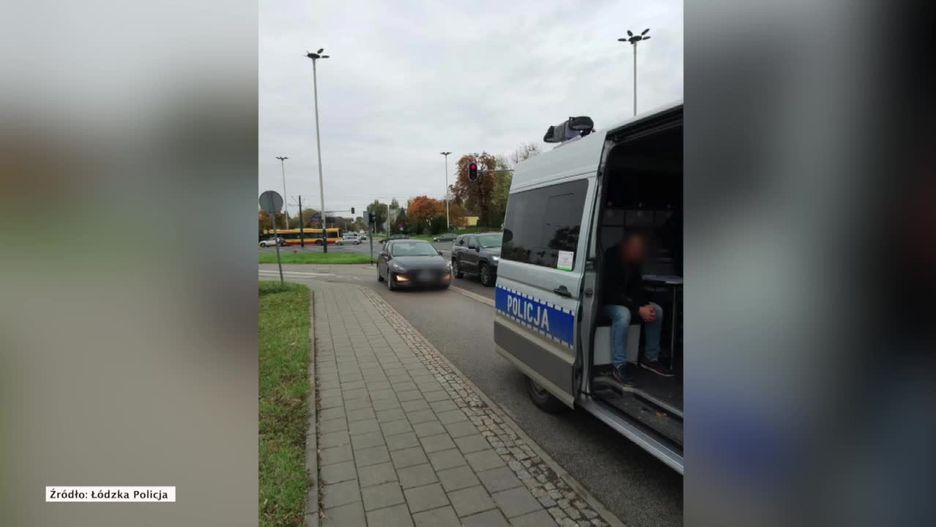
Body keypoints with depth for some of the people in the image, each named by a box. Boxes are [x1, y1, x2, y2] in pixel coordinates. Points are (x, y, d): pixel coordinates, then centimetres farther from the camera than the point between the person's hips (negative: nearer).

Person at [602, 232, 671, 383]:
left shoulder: (634, 260, -4)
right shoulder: (610, 258, -28)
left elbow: (637, 287, 4)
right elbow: (611, 293, -29)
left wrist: (645, 305, -15)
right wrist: (638, 309, -31)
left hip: (625, 300, 8)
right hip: (606, 301, -8)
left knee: (656, 310, -4)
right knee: (623, 314, -36)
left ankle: (650, 359, 6)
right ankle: (619, 366, -31)